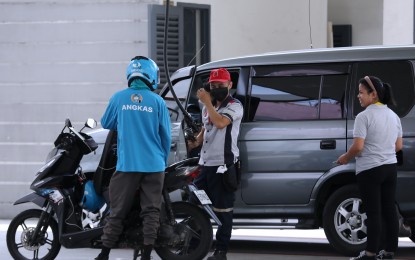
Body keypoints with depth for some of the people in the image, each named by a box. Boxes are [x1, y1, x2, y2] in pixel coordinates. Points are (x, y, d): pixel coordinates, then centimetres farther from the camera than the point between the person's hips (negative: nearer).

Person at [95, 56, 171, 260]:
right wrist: (163, 161, 18)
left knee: (117, 210, 6)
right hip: (154, 165, 0)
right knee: (151, 210, 4)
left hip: (127, 165, 0)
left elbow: (106, 124, 15)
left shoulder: (119, 98, 0)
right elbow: (166, 136, 4)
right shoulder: (157, 101, -1)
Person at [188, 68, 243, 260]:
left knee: (222, 210, -4)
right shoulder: (207, 107, 19)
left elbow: (220, 123, -25)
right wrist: (195, 142, 10)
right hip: (205, 164, 8)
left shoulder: (234, 106, -7)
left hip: (223, 165, -8)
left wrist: (207, 101, -18)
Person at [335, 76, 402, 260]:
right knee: (389, 210, 9)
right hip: (390, 168, 7)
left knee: (373, 213, -4)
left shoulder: (364, 116, -15)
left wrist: (345, 158, -2)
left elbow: (358, 147, -19)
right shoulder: (393, 116, 9)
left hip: (370, 170, -7)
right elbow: (398, 146, 12)